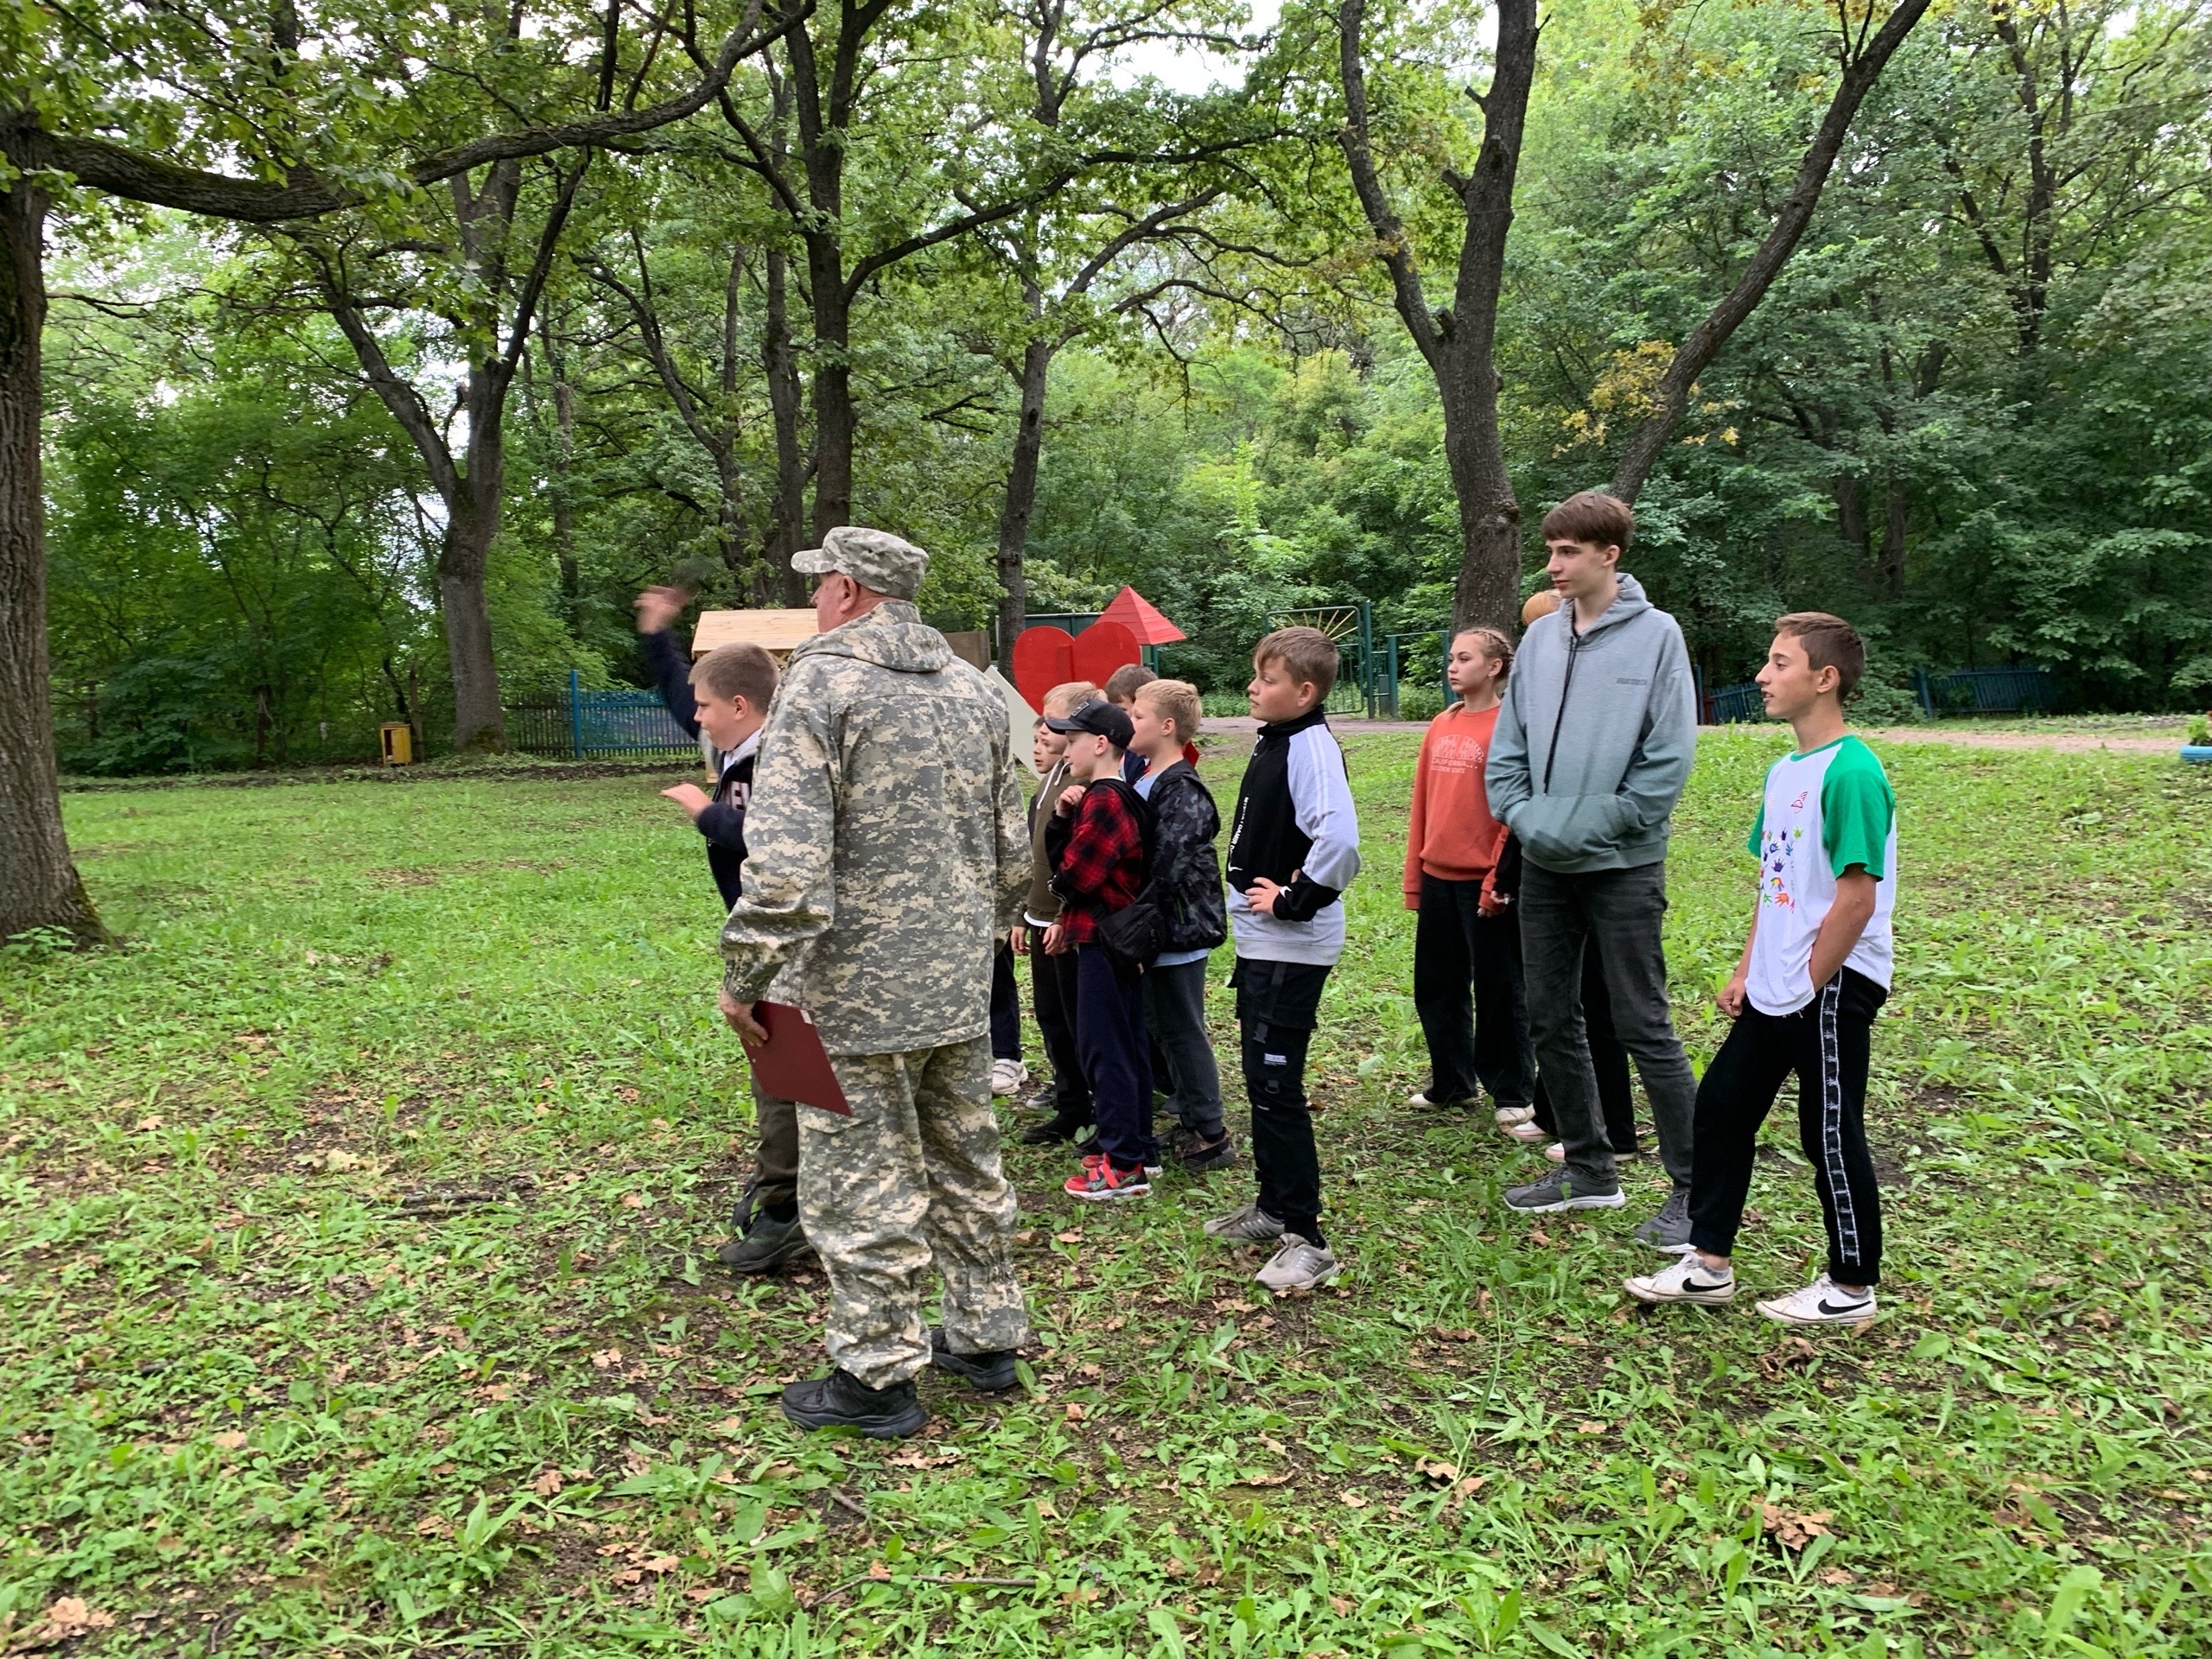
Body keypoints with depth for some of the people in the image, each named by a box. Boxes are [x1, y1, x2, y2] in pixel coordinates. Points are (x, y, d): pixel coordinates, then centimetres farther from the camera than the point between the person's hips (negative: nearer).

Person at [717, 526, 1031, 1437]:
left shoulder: (820, 681, -12)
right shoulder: (974, 688, 11)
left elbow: (785, 857, -21)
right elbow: (1012, 848, 14)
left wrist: (745, 974, -13)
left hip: (857, 988, -7)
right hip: (962, 985, 8)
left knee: (862, 1179, 5)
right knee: (966, 1161, 18)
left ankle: (879, 1373, 17)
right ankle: (986, 1335, 31)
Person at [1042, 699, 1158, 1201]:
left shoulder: (1104, 800, -18)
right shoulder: (1118, 797, 15)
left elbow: (1073, 876, -20)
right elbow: (1058, 857, 11)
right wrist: (1061, 816, -6)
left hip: (1103, 939, -10)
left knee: (1104, 1048, -5)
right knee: (1126, 1044, 15)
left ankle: (1123, 1166, 0)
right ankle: (1138, 1148, 23)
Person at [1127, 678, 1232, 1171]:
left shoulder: (1181, 789, -19)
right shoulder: (1141, 778, 11)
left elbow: (1167, 867, -24)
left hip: (1177, 932, -10)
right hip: (1153, 932, 10)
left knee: (1182, 1032, 0)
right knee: (1162, 1029, 17)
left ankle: (1210, 1135, 11)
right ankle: (1191, 1120, 29)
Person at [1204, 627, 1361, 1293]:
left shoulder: (1311, 745, -18)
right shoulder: (1272, 739, 11)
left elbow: (1339, 839, -32)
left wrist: (1294, 899, -20)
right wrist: (1253, 896, 10)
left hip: (1292, 949, -10)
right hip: (1259, 940, 10)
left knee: (1277, 1087, -6)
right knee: (1261, 1078, 18)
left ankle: (1306, 1239, 3)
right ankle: (1272, 1205, 32)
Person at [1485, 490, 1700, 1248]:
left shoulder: (1655, 635, -7)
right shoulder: (1541, 637, 7)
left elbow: (1669, 758, -12)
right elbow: (1506, 746, 10)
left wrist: (1594, 827, -14)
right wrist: (1524, 815, -4)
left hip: (1623, 867, -6)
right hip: (1544, 866, 6)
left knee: (1644, 1027, -2)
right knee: (1550, 1021, 12)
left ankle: (1694, 1188, 10)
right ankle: (1588, 1168, 28)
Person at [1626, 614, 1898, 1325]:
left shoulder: (1851, 771, -18)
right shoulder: (1784, 771, 11)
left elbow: (1858, 898, -21)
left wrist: (1809, 986, -16)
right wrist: (1746, 970, 12)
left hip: (1832, 986, -9)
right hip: (1774, 989, 9)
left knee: (1831, 1134, 4)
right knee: (1721, 1106, 12)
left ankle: (1851, 1288, 22)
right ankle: (1709, 1264, 24)